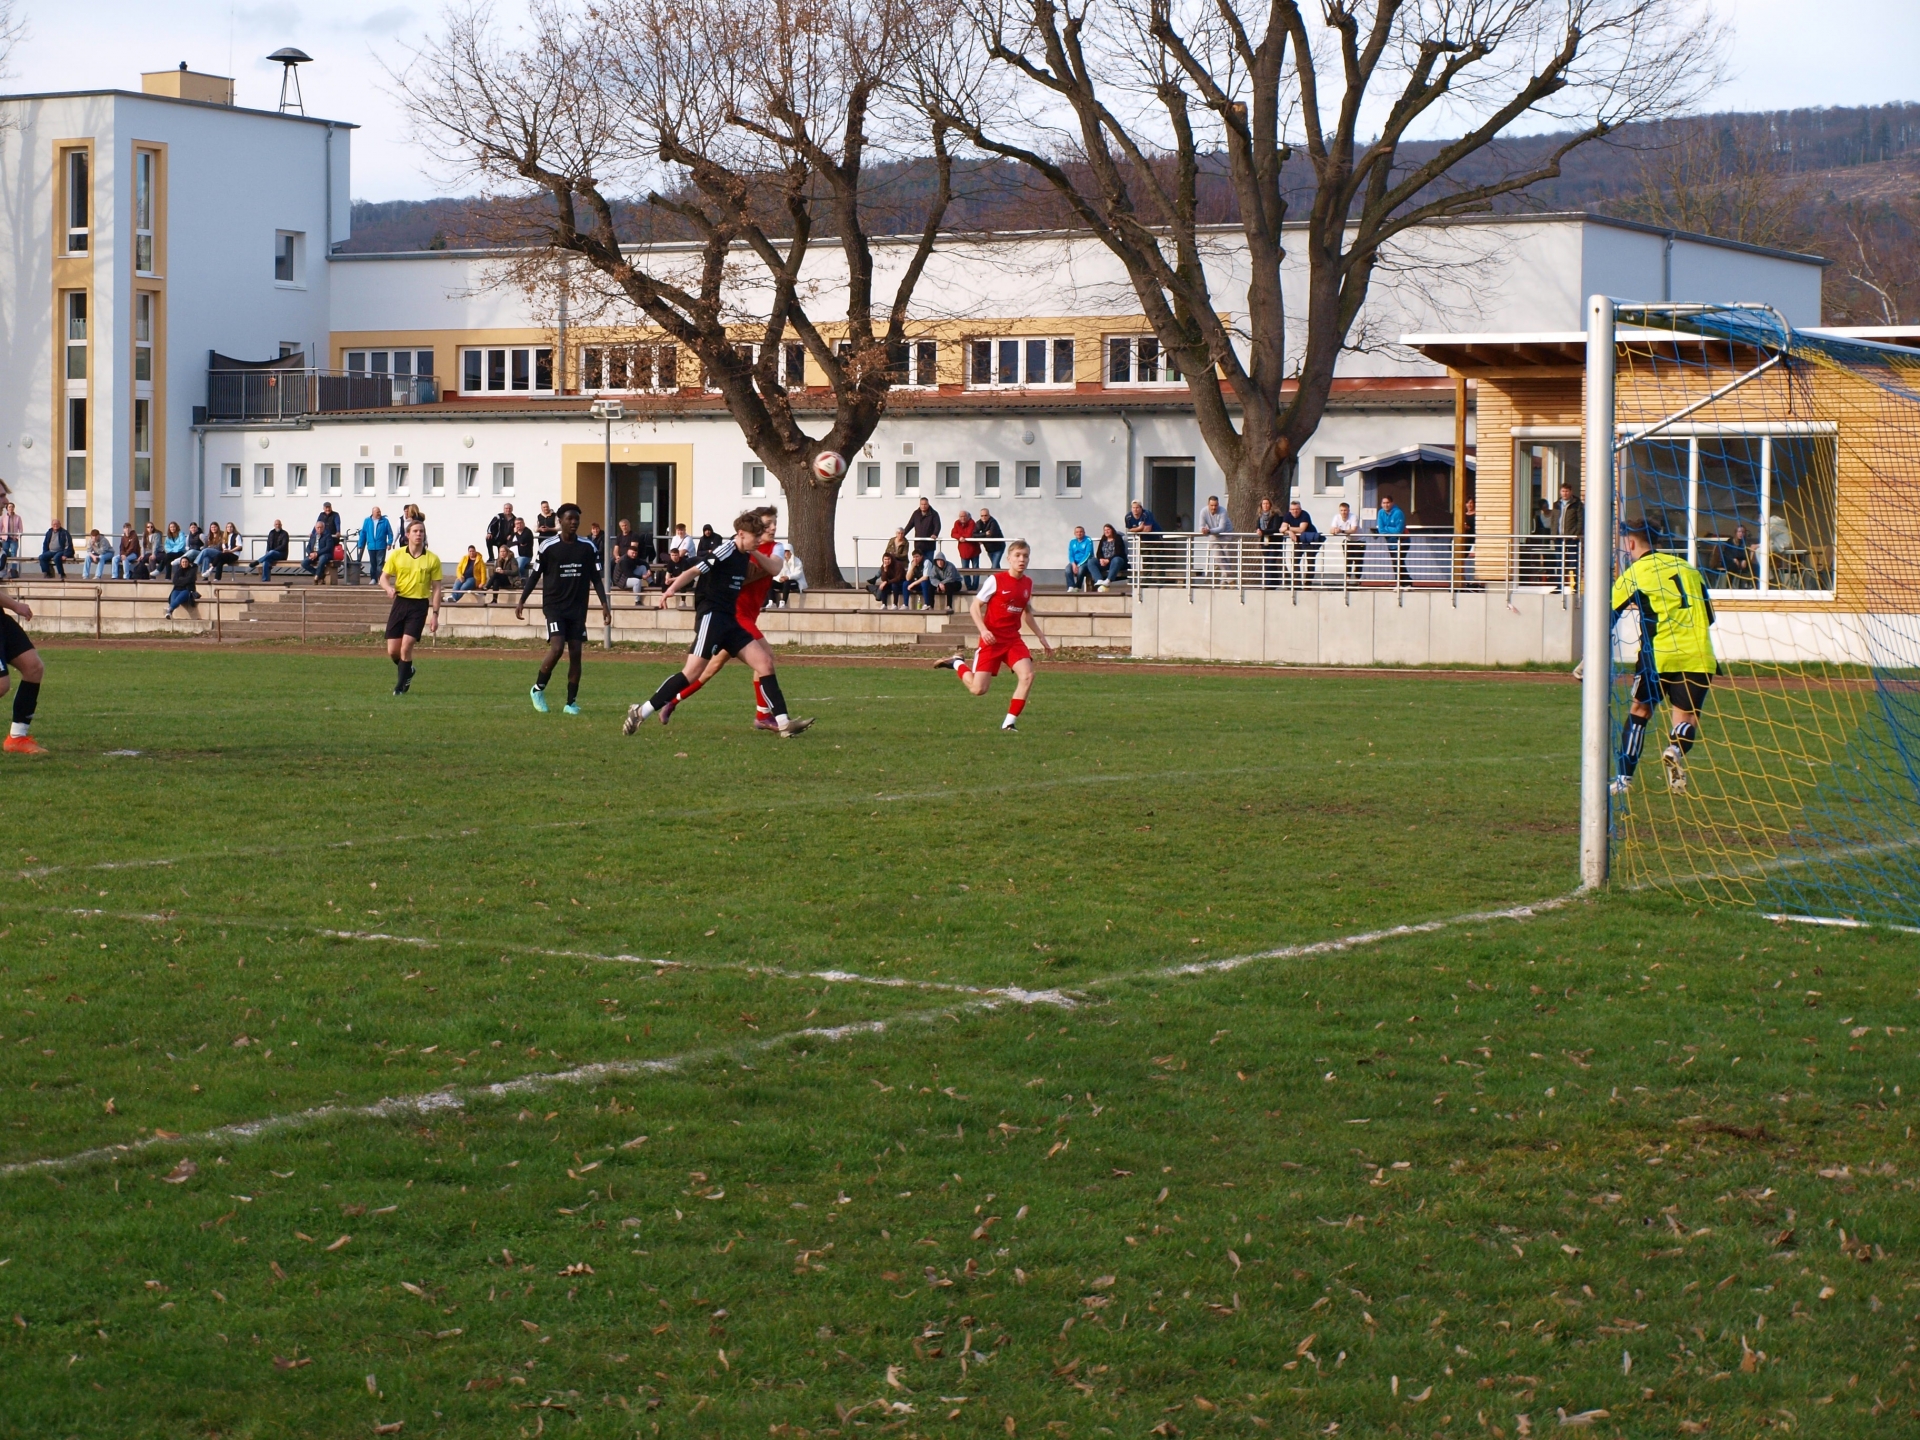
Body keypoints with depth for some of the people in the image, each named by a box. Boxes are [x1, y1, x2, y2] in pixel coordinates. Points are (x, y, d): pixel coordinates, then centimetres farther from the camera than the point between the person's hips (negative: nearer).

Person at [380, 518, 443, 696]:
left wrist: (435, 614, -4)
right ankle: (407, 671, 33)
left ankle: (401, 686, 0)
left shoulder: (432, 559, -1)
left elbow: (436, 589, 2)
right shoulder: (396, 555, 3)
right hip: (400, 602, 2)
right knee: (392, 651, 1)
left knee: (406, 646, -15)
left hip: (419, 605, -2)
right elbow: (383, 578, 7)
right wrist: (389, 588, -16)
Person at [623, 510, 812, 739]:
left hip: (729, 620, 9)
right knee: (693, 672, -17)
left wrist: (755, 554, 11)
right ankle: (642, 712, -11)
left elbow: (774, 570, 28)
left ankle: (783, 722, 1)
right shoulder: (726, 550, -10)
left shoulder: (743, 556, 15)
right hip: (711, 615, -9)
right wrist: (671, 589, -34)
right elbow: (694, 571, -20)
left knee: (765, 662, 2)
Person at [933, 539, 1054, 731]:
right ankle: (957, 663, 23)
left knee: (1027, 676, -19)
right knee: (978, 689, -8)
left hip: (1013, 639, 5)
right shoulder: (995, 580, -11)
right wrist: (983, 630, -21)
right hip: (992, 639, -5)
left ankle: (1009, 723, -8)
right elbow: (975, 606, -7)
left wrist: (1041, 637, 19)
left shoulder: (1028, 583, 6)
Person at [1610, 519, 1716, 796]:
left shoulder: (1632, 575, 3)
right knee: (1687, 716, 5)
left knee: (1639, 710, 13)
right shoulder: (1686, 567, 16)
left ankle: (1624, 779, 11)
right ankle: (1677, 748, -28)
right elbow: (1709, 616, 20)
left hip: (1658, 654, -2)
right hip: (1697, 655, 2)